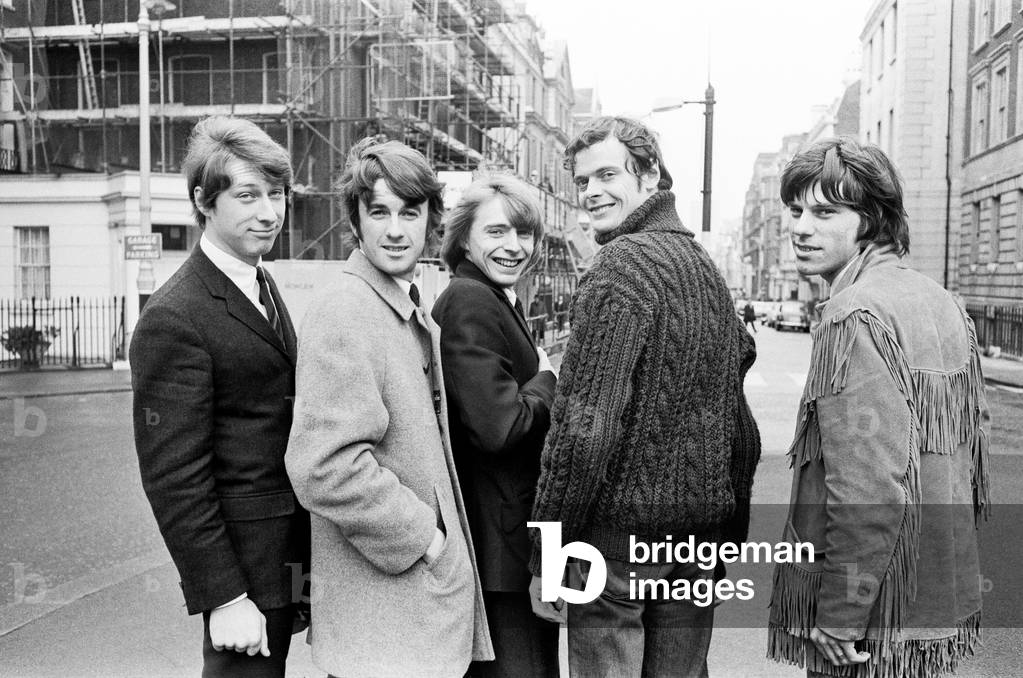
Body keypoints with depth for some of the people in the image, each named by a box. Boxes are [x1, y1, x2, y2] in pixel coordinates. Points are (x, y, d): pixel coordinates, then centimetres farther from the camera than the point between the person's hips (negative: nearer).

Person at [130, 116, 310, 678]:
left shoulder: (263, 285, 9)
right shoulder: (174, 318, -19)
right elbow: (174, 478, -20)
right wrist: (224, 598, -19)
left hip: (288, 552, 8)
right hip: (240, 556, -8)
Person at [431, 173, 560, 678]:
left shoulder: (499, 300, 15)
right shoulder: (470, 302, -18)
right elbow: (501, 426, -25)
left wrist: (537, 379, 3)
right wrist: (546, 380, -9)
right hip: (503, 535, -10)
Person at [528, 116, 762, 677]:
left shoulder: (622, 263, -15)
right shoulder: (705, 264, 11)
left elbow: (585, 425, -21)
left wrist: (543, 556, -14)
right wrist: (730, 528, 22)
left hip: (621, 525, -8)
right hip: (702, 526, 8)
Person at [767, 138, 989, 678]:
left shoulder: (856, 315, -19)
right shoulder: (942, 303, 11)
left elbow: (870, 484, -25)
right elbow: (975, 442, 17)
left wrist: (839, 616, -19)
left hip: (878, 611, -9)